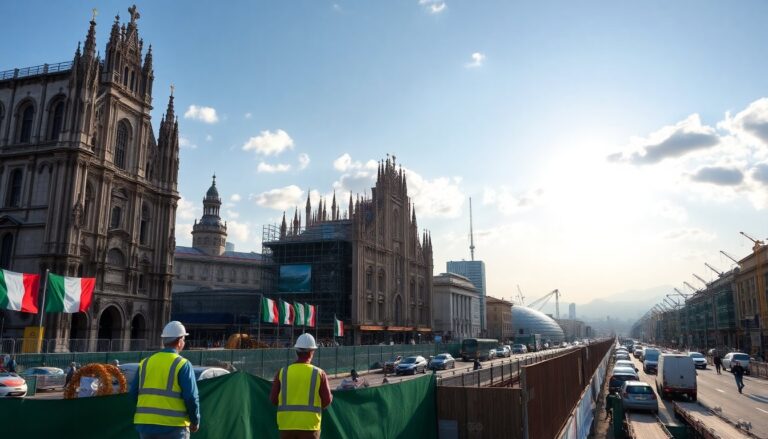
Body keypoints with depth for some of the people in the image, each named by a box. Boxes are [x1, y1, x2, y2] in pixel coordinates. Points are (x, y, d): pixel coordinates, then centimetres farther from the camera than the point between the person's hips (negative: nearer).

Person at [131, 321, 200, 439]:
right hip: (173, 426, -5)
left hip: (145, 425, 5)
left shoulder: (145, 362, 7)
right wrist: (195, 421, 4)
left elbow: (133, 393, 10)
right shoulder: (182, 364, -9)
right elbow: (191, 397, -11)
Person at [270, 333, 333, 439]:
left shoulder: (282, 372, -2)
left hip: (286, 425, 2)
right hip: (310, 426, -2)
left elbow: (273, 399, 2)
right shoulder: (319, 373, -5)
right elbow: (327, 400, -3)